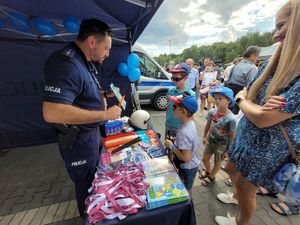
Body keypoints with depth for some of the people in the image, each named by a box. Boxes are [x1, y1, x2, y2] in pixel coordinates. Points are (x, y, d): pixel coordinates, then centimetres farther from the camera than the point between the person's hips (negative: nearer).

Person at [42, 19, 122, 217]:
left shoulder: (85, 63, 5)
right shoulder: (66, 63, -26)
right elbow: (52, 112, -35)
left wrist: (105, 94, 2)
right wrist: (105, 114, -31)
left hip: (91, 132, 10)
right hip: (79, 139, -10)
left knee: (95, 174, 29)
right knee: (86, 184, 16)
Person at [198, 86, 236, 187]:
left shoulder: (231, 119, -27)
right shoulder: (212, 112, -14)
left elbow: (231, 136, -15)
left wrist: (228, 150, -8)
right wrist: (204, 137, 11)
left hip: (221, 144, -4)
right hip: (210, 140, 4)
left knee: (217, 162, 19)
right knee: (204, 159, 19)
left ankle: (211, 177, 47)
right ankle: (207, 171, 52)